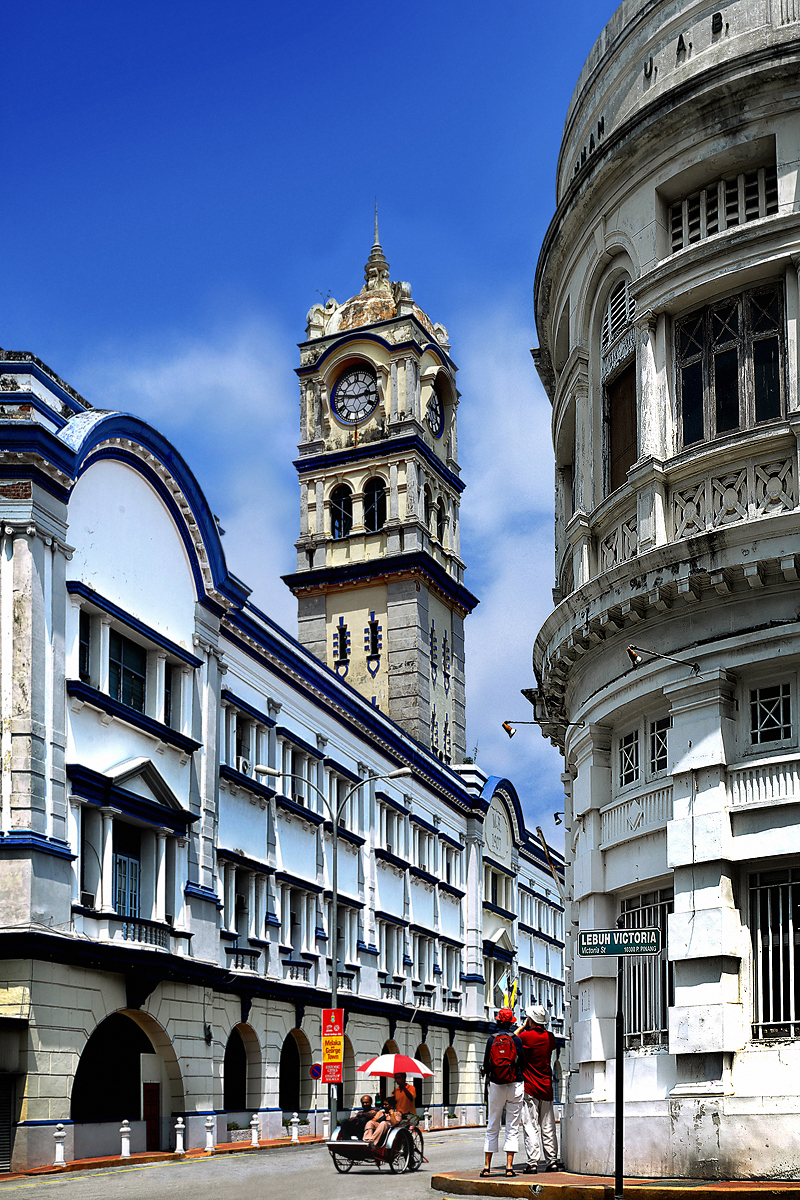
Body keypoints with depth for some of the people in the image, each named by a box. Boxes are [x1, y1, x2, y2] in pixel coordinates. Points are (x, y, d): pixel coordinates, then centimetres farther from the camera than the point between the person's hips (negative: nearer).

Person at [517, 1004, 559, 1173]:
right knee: (548, 1126, 11)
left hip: (529, 1088, -5)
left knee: (530, 1126, -4)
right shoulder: (549, 1037, 2)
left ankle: (533, 1163, -8)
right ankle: (552, 1161, 12)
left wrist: (524, 1026, 11)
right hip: (546, 1087, 5)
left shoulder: (526, 1036, -13)